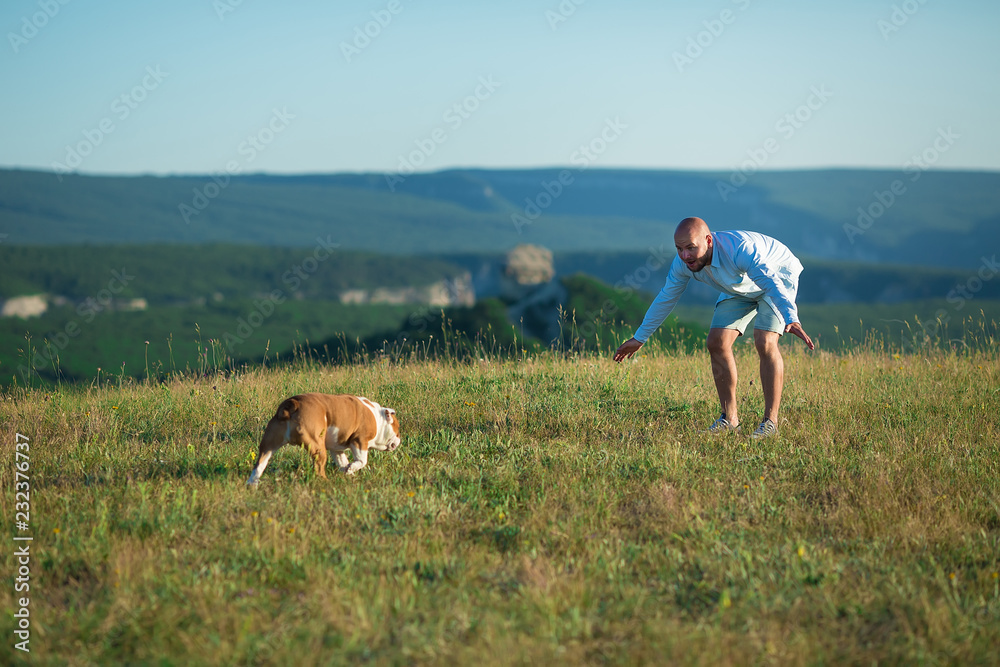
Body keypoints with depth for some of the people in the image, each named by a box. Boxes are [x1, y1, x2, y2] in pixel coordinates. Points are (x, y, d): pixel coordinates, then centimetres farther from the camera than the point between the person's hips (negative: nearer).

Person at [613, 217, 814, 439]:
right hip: (741, 288, 6)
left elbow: (772, 283, -55)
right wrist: (639, 338, 3)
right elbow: (665, 299, -5)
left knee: (764, 342, -25)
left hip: (778, 274, -6)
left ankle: (770, 421, -17)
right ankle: (729, 418, 7)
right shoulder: (682, 263, -22)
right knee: (717, 343, -6)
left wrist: (791, 320, -73)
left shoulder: (739, 249, -43)